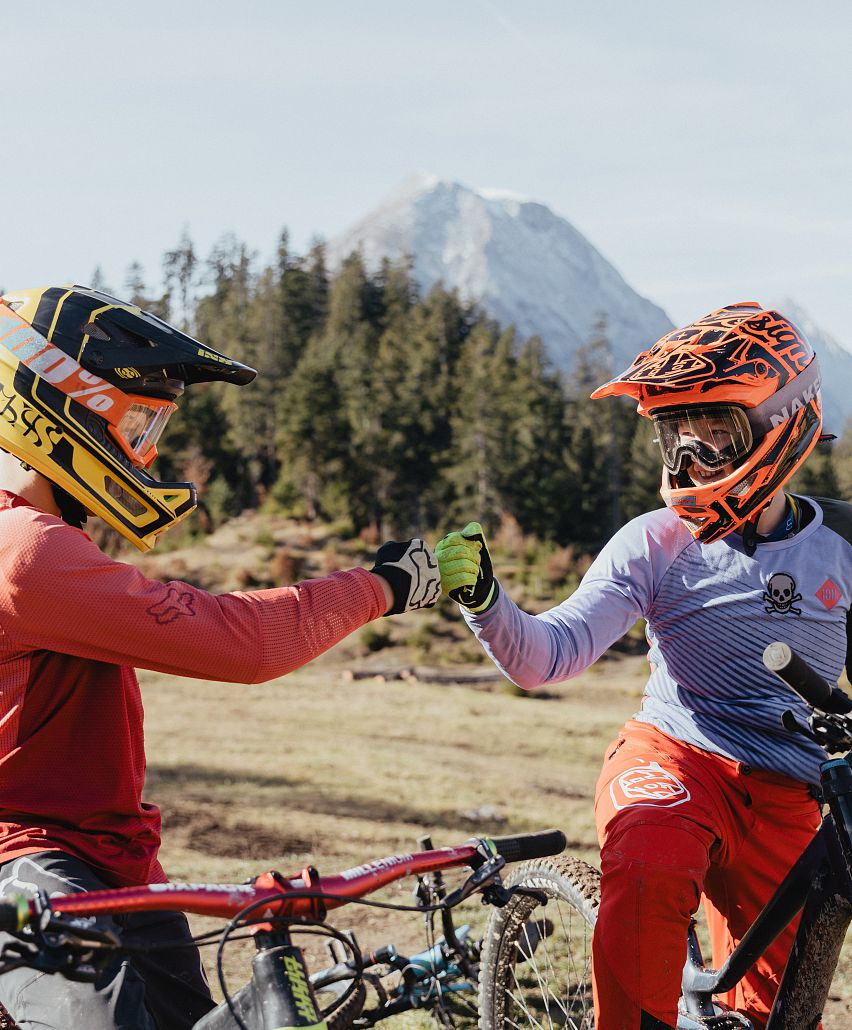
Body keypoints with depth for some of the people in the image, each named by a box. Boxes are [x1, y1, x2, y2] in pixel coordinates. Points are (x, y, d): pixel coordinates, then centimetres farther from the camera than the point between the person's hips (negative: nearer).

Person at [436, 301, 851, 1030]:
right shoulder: (656, 544, -7)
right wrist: (483, 599, -34)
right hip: (674, 756, -2)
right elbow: (548, 655, -16)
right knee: (646, 875, -36)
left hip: (784, 799, 3)